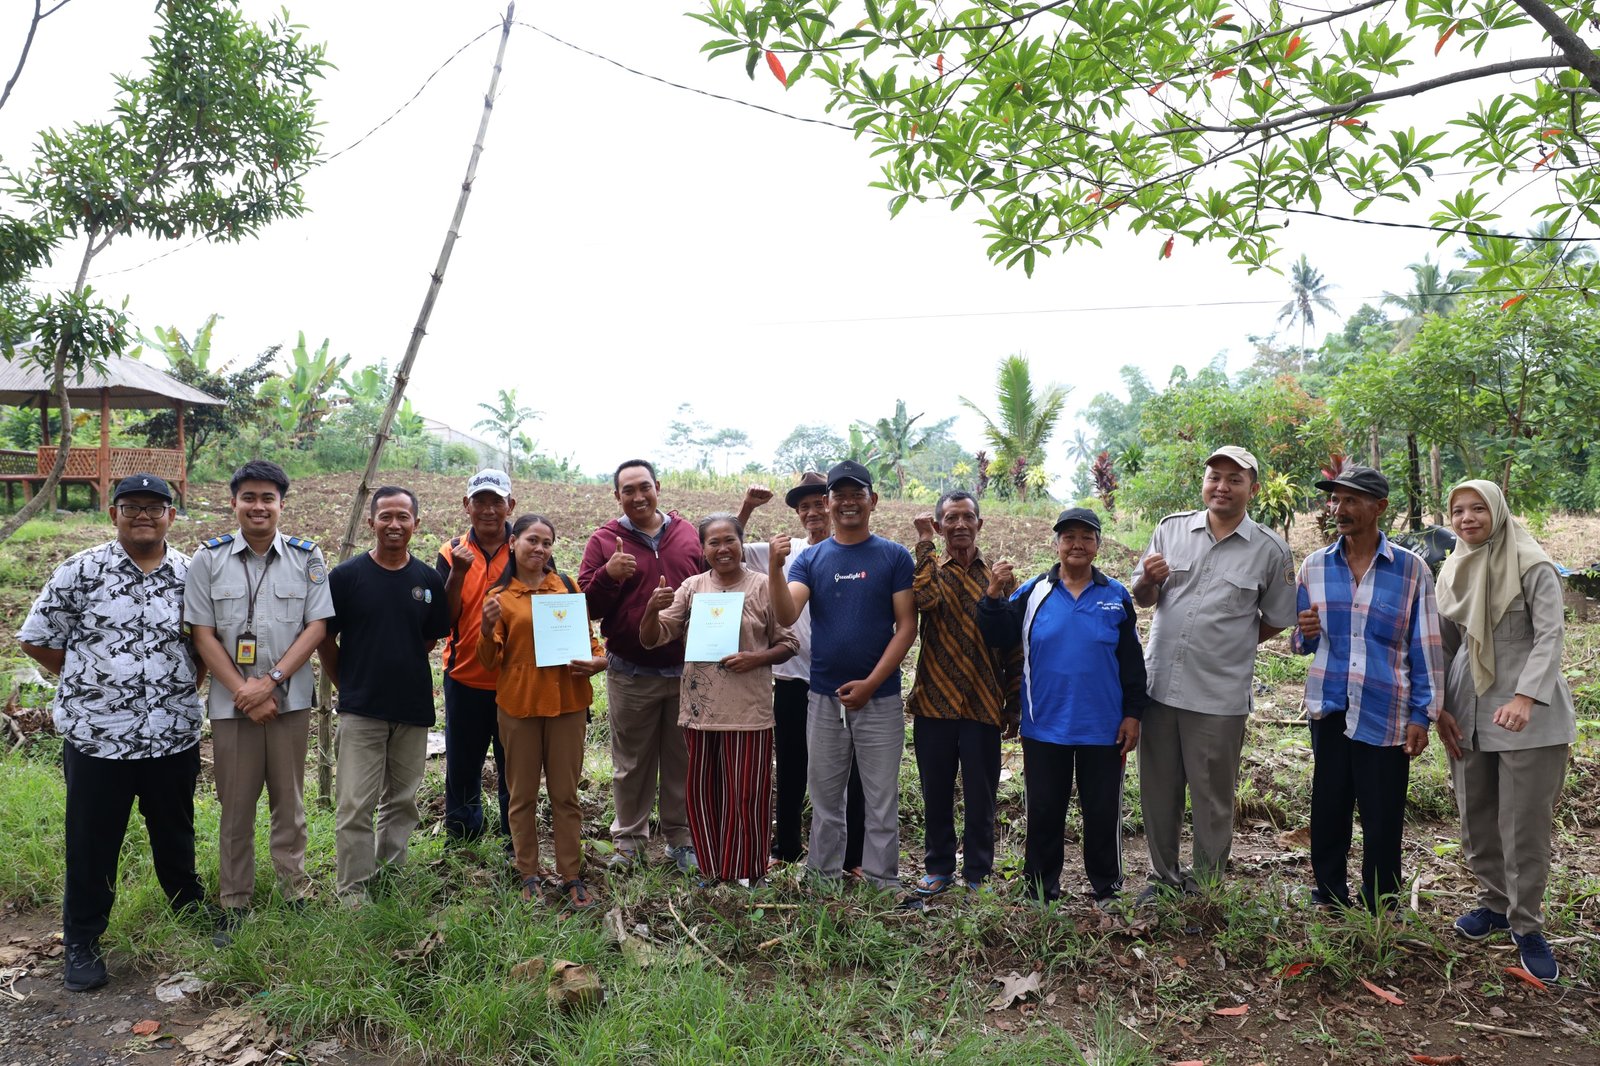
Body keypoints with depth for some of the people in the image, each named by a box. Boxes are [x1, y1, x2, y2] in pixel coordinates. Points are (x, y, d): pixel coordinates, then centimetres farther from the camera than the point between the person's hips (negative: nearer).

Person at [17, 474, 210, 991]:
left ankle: (189, 905, 40)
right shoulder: (79, 572, -6)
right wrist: (88, 681, 2)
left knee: (175, 831, 19)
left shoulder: (191, 574, 0)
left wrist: (181, 683, 1)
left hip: (174, 734, 2)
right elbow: (35, 639, 1)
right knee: (91, 843, 10)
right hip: (96, 736, -2)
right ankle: (82, 941, 27)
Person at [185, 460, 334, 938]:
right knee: (236, 805, 8)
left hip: (290, 699, 0)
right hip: (231, 702, 0)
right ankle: (234, 903, 21)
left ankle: (296, 893, 22)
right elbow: (203, 634, -2)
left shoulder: (307, 557, 0)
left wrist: (269, 681, -13)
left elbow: (317, 626, -4)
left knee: (289, 801, 10)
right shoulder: (209, 558, 0)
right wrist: (242, 691, -10)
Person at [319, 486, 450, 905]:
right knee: (356, 805, -1)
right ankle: (353, 891, 11)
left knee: (403, 801, 14)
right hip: (361, 710, -3)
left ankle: (392, 875, 29)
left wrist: (400, 666, 9)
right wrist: (349, 684, 4)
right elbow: (325, 639, 2)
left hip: (414, 709, 3)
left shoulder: (429, 579, 2)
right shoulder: (346, 575, -5)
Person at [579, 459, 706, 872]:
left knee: (682, 760, 12)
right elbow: (586, 605, -3)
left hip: (686, 670, 2)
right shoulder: (604, 540, -1)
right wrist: (608, 574, -22)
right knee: (631, 763, 11)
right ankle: (628, 839, 27)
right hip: (630, 674, -1)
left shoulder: (689, 535, 5)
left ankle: (680, 837, 27)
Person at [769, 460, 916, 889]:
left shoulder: (894, 556, -1)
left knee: (882, 800, 6)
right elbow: (786, 616, -8)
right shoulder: (811, 558, 5)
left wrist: (870, 684, -13)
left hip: (880, 697, -2)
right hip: (824, 699, 2)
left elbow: (907, 625, -5)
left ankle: (881, 882, 18)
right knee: (825, 798, 13)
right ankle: (823, 879, 26)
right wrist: (774, 566, -25)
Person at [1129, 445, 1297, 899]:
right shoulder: (1172, 528, 5)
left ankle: (1206, 887, 26)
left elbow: (1276, 620, 8)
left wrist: (1231, 642, 2)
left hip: (1219, 695, -3)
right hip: (1159, 685, 3)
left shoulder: (1270, 550, -2)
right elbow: (1142, 599, 8)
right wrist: (1149, 580, -12)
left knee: (1212, 797, 9)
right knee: (1158, 790, 13)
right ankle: (1164, 878, 31)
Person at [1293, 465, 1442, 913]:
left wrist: (1421, 715, -3)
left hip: (1385, 716, -2)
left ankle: (1379, 912, 23)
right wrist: (1304, 634, -10)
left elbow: (1425, 647, -1)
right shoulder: (1315, 565, 4)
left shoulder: (1411, 569, -4)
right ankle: (1328, 901, 26)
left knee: (1382, 824, 6)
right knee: (1328, 814, 10)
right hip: (1328, 710, 3)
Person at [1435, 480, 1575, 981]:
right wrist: (1439, 708, 6)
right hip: (1468, 713, 6)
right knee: (1476, 817, 13)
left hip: (1528, 714, -5)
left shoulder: (1532, 567, -9)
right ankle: (1495, 902, 31)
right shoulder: (1452, 573, 9)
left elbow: (1550, 635, -16)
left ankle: (1527, 926, 13)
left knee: (1525, 823, -1)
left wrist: (1525, 698, -30)